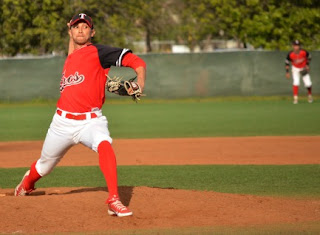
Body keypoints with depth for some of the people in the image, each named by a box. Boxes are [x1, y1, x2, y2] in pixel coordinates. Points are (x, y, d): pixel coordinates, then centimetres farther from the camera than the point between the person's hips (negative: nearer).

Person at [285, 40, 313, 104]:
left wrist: (307, 65, -8)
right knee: (296, 82, -20)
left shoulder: (304, 52, -24)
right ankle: (295, 98, -13)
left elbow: (309, 57, -2)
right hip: (295, 69, -1)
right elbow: (287, 63, -8)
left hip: (304, 69, 1)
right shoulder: (290, 54, -24)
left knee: (308, 84, -3)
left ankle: (310, 96, 26)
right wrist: (287, 72, -10)